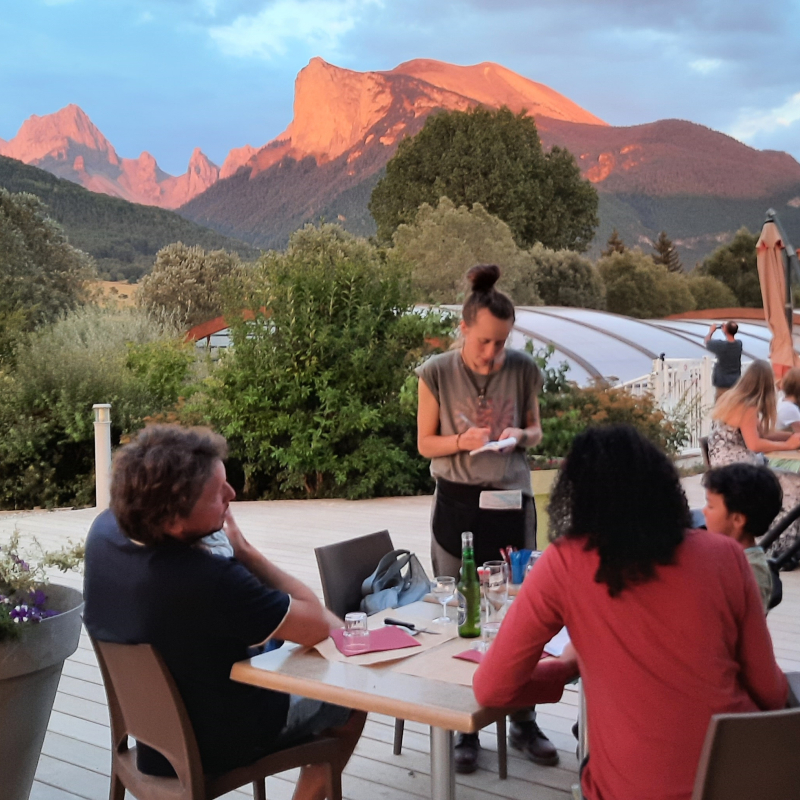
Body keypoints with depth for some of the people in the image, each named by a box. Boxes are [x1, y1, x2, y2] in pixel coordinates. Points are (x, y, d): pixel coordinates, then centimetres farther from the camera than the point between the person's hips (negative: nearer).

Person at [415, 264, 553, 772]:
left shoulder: (524, 369, -1)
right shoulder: (438, 373, -4)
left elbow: (536, 432, 11)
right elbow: (425, 443, 1)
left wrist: (521, 436, -12)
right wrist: (463, 441, -18)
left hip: (511, 501, 1)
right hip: (457, 502, -1)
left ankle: (524, 723, 22)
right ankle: (466, 729, 19)